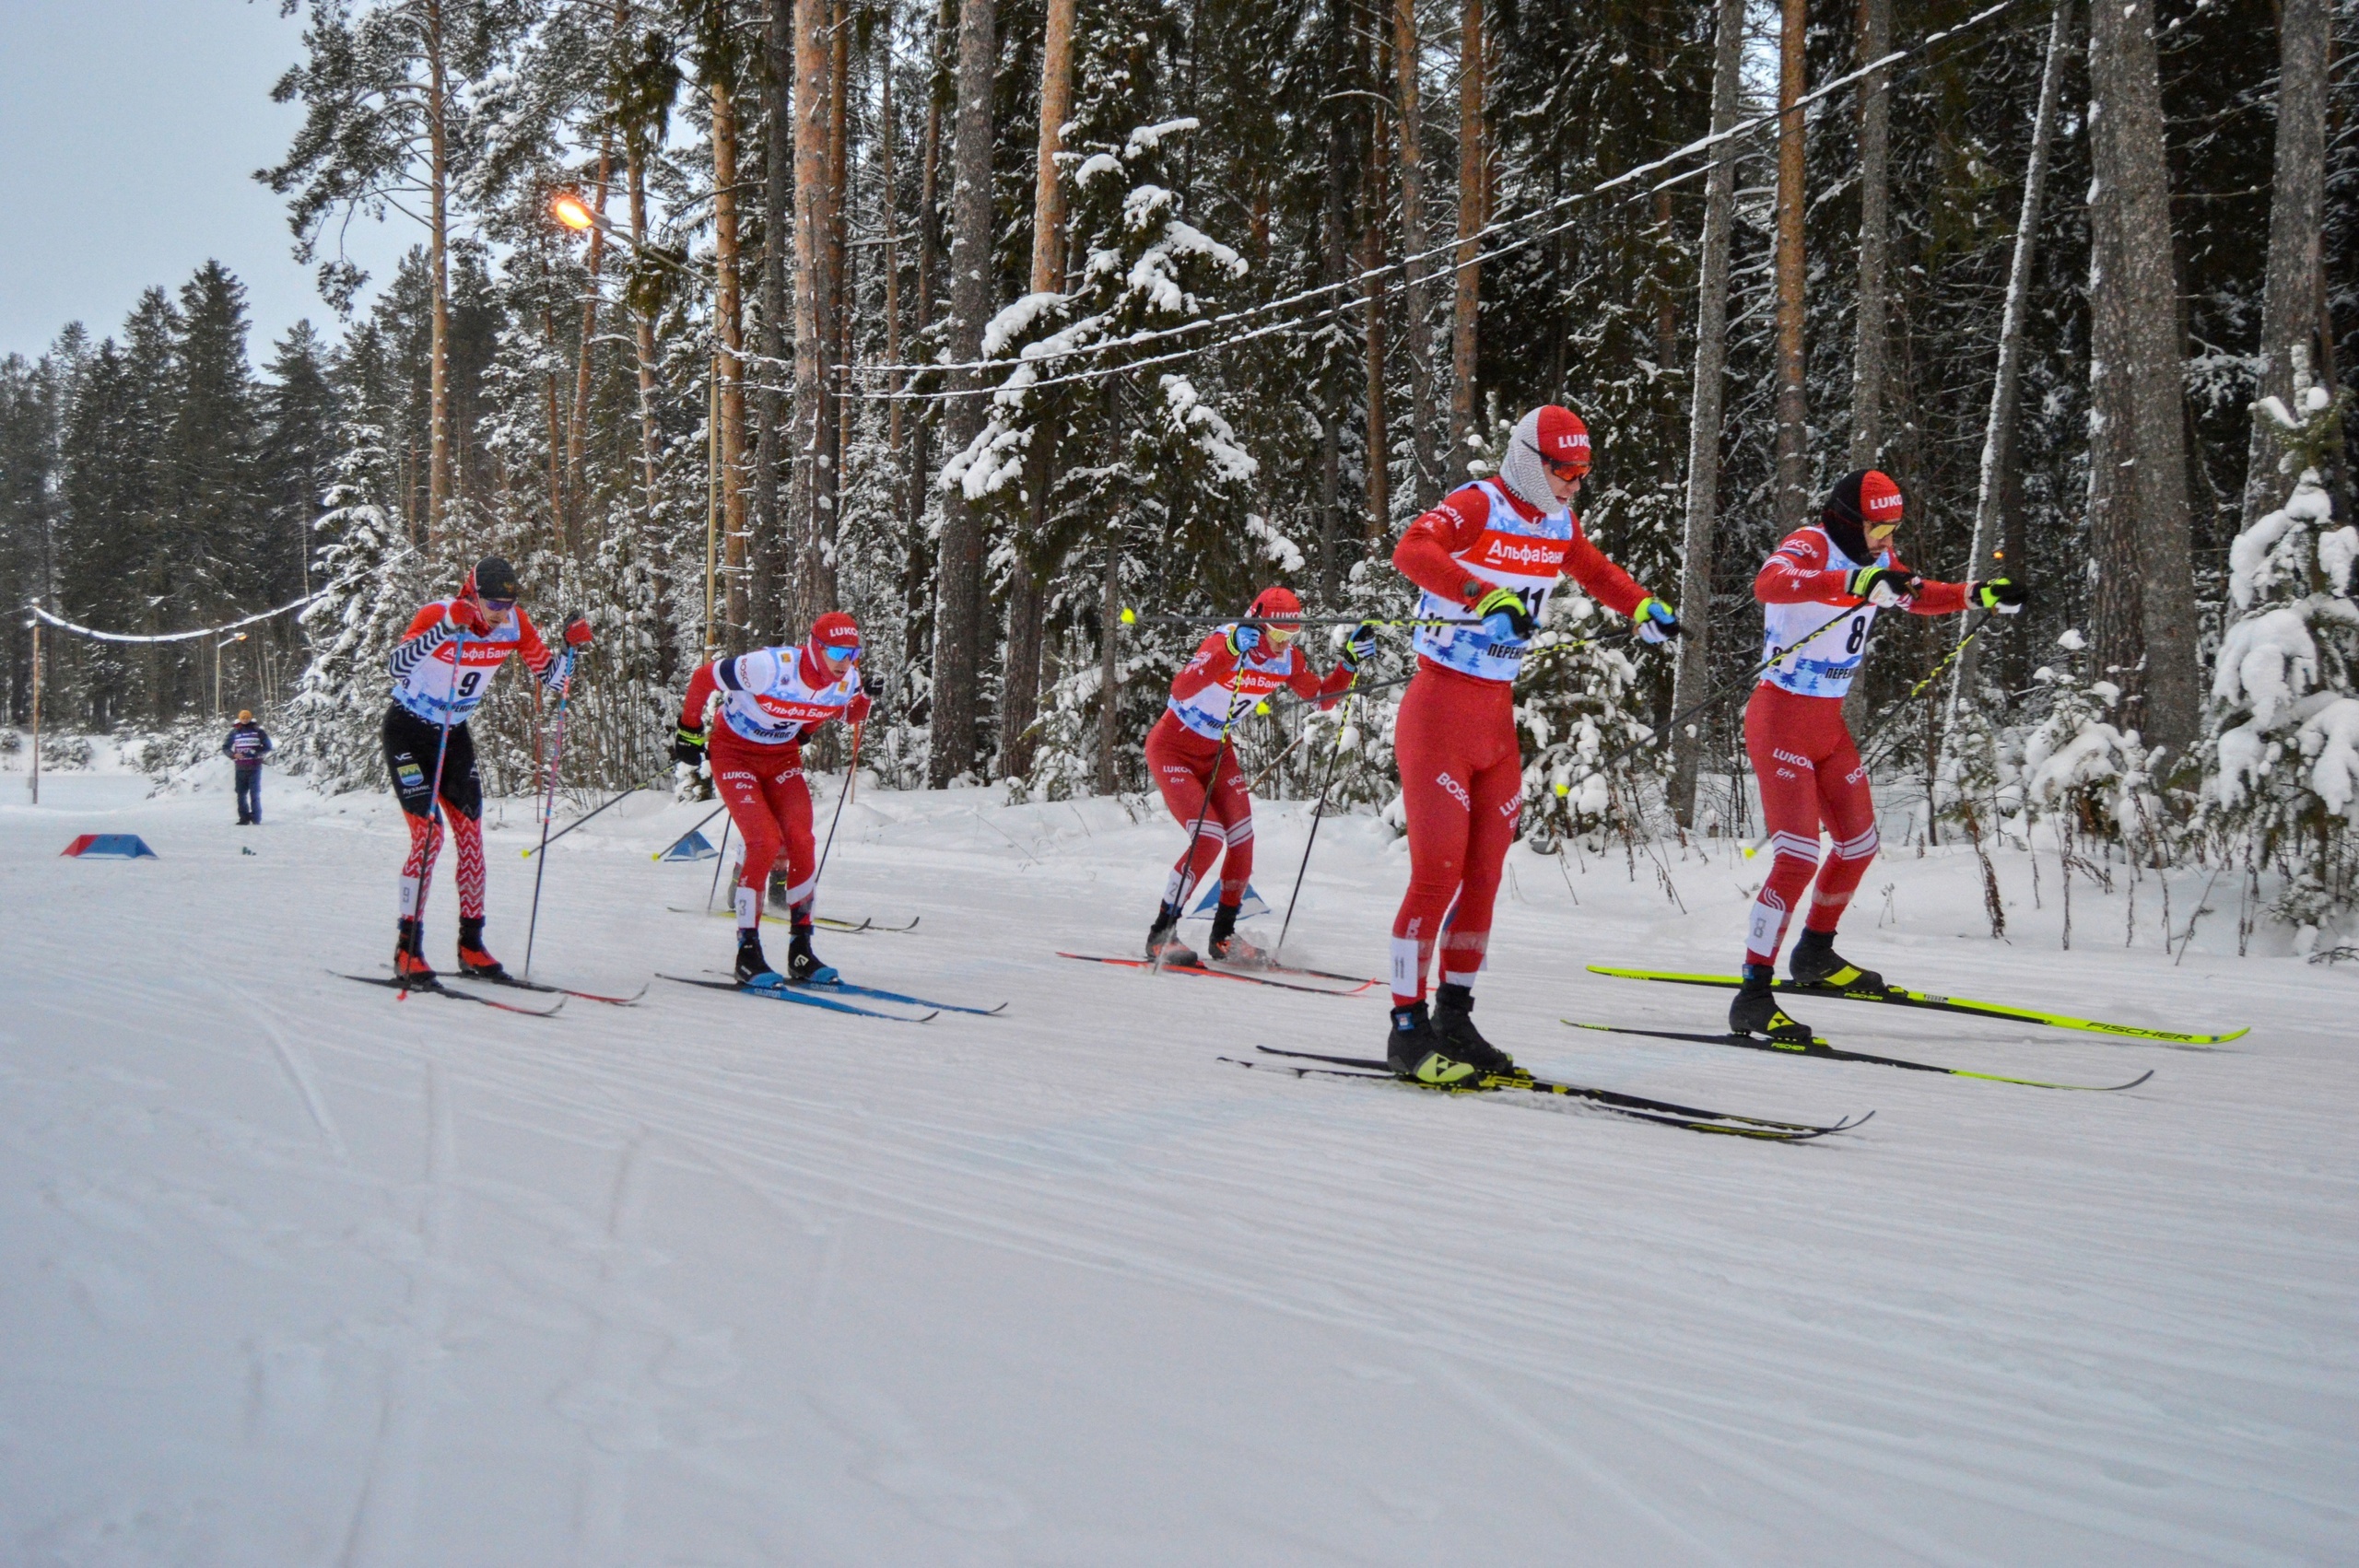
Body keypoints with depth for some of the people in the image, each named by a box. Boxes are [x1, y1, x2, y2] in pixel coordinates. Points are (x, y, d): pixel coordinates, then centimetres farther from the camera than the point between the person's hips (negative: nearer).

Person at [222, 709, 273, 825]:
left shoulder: (258, 731, 2)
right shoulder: (234, 732, 7)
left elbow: (268, 747, 3)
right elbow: (225, 748, 11)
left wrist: (256, 753, -13)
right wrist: (233, 755, -9)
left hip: (254, 768, -3)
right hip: (240, 768, 3)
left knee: (255, 794, -5)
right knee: (241, 794, 4)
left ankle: (256, 819, -1)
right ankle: (244, 818, 10)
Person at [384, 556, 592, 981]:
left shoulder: (515, 624, -11)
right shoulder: (438, 615, -26)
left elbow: (551, 678, -3)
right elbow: (397, 666, -43)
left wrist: (572, 647, -22)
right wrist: (448, 626, -53)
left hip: (454, 735, 6)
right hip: (408, 731, -6)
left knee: (471, 835, 2)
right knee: (428, 833, -15)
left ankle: (471, 947, 12)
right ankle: (408, 949, -6)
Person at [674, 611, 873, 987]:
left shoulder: (847, 682, -13)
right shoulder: (770, 667, -31)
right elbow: (704, 678, -16)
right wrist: (689, 731, -7)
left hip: (782, 757, 5)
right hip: (734, 753, -5)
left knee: (801, 842, -12)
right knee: (765, 842, -20)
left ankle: (801, 953, -1)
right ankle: (748, 954, -9)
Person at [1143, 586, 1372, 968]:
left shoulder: (1287, 660, -7)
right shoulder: (1225, 641, -28)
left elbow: (1323, 697, 7)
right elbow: (1181, 690, -43)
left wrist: (1350, 660, -10)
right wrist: (1231, 650, -54)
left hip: (1217, 751, 7)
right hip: (1171, 749, -7)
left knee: (1242, 841, -3)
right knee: (1209, 838, -19)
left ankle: (1223, 936, 15)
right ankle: (1160, 935, -7)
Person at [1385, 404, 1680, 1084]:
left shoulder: (1559, 525, 11)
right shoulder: (1477, 506, -12)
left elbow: (1596, 572, 31)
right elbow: (1412, 550, -32)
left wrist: (1644, 607, 13)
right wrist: (1490, 595, -44)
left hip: (1499, 716, 8)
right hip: (1441, 708, -8)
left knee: (1484, 875, 9)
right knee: (1438, 872, -9)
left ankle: (1454, 1020, 19)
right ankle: (1408, 1028, -1)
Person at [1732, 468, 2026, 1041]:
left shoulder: (1875, 558, 8)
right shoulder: (1809, 546, -18)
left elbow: (1920, 595, 26)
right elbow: (1769, 583, -41)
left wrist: (1978, 594, 8)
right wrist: (1855, 581, -54)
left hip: (1830, 723, 9)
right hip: (1781, 719, -9)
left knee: (1859, 844, 19)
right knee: (1799, 856, -18)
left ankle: (1815, 955, 40)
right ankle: (1753, 998, -15)